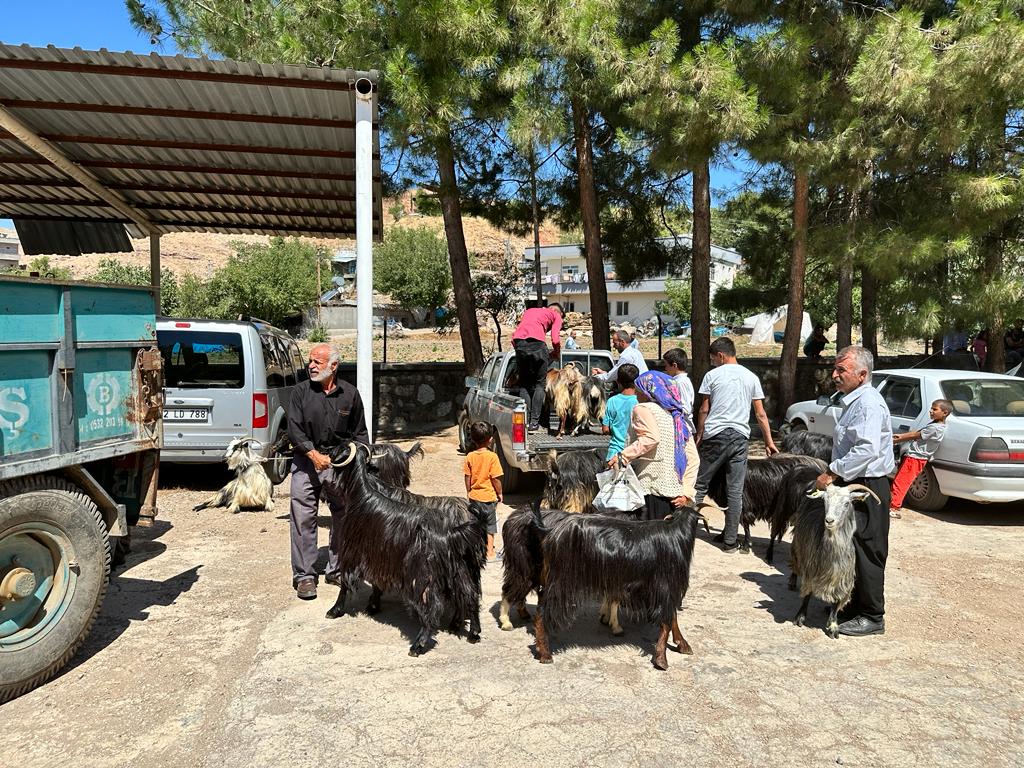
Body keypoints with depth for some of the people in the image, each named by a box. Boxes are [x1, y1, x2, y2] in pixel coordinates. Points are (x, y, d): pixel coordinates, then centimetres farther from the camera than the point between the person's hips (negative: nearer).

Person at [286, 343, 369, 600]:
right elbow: (294, 429, -5)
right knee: (302, 519, -2)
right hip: (306, 463, -1)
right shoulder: (300, 391, 2)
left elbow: (359, 432, 11)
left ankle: (336, 570, 22)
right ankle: (304, 576, 8)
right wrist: (314, 454, -18)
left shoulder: (350, 393, 5)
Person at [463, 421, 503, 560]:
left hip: (474, 496, 4)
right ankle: (489, 552, 14)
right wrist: (499, 493, -1)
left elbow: (467, 477, 1)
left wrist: (468, 492, 14)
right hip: (489, 496, -4)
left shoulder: (470, 456, -5)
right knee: (489, 525, 8)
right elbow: (495, 478, -15)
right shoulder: (492, 456, -17)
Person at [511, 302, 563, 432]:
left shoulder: (529, 310, 34)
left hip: (518, 343, 4)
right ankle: (534, 422, 2)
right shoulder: (556, 315, 19)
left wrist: (518, 349, 33)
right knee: (539, 384, 8)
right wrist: (557, 353, 22)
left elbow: (514, 336, 27)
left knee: (524, 384, 14)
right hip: (536, 343, -4)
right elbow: (555, 340, 5)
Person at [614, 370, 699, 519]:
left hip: (652, 488, -7)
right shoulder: (678, 417, 21)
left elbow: (651, 437, -21)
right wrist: (687, 492, 11)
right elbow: (693, 459, 15)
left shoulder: (643, 408, 0)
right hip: (675, 489, 7)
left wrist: (623, 456, -18)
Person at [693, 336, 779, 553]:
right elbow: (760, 414, 8)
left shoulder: (712, 375, 1)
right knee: (735, 491, 4)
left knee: (700, 484, 7)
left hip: (715, 435, -2)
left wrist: (699, 436, 10)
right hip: (740, 437, 3)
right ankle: (730, 541, 8)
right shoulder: (751, 377, 10)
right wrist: (769, 441, 13)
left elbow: (704, 410, 0)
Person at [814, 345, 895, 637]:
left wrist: (832, 473, -23)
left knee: (867, 553, -1)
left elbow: (866, 449, -28)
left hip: (867, 488, -10)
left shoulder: (869, 403, -17)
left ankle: (872, 617, 9)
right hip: (853, 485, 10)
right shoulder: (854, 401, 16)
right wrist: (834, 474, 17)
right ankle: (855, 606, 28)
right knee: (851, 550, 16)